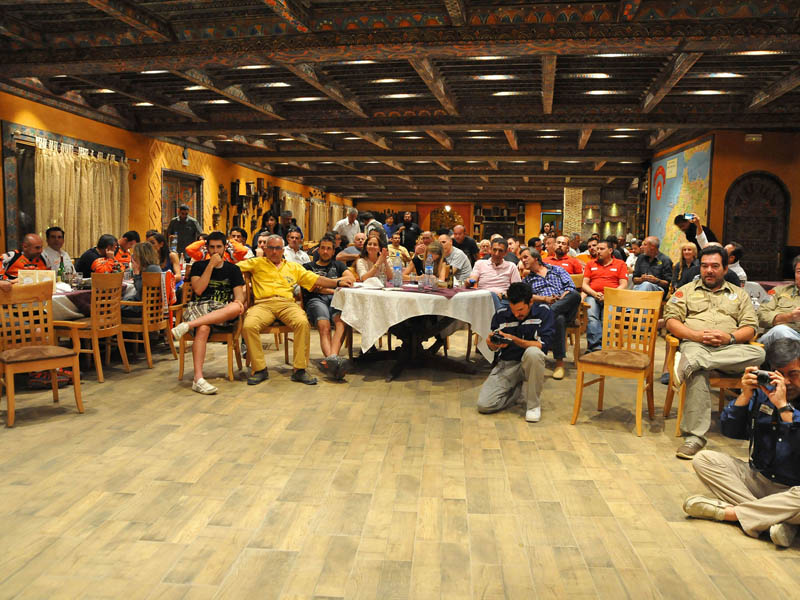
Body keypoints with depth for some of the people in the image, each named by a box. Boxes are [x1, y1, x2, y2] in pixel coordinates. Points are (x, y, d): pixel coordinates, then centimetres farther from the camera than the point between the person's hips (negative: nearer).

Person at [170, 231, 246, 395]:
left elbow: (239, 294, 7)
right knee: (203, 329, -37)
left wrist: (238, 300, -18)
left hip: (223, 310, 1)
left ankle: (187, 325, -41)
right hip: (199, 306, -1)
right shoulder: (198, 266, 15)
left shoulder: (233, 269, 18)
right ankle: (198, 379, -42)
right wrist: (211, 265, -4)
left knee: (236, 308, -37)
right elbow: (198, 290, -2)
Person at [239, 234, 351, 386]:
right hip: (263, 304, -1)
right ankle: (259, 369, -17)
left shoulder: (293, 267, 27)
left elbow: (316, 279, 20)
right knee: (248, 326, -32)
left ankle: (299, 369, -23)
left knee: (303, 322, -32)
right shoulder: (257, 263, 23)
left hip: (287, 303, 1)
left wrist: (337, 282, 9)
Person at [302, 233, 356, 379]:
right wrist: (335, 289, 4)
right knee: (324, 326, -36)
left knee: (341, 320, -38)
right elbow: (312, 288, 9)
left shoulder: (338, 265, 34)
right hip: (315, 300, -1)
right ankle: (333, 360, -61)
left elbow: (351, 279, 14)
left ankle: (331, 358, -59)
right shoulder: (308, 267, 27)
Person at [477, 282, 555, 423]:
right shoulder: (501, 315, -1)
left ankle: (534, 404, -18)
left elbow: (543, 345, -17)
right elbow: (493, 348, 9)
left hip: (530, 363, -2)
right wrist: (491, 342, -15)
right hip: (506, 364, 2)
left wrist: (514, 339, -26)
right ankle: (522, 390, 11)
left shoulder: (543, 313, -7)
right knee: (484, 405, -18)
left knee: (533, 352, -39)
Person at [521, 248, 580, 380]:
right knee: (558, 319, -40)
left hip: (565, 306, 1)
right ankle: (559, 362, -41)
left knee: (576, 295, -36)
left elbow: (570, 287, 10)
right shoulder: (527, 280, 27)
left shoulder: (556, 269, 25)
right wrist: (545, 298, -12)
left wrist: (560, 299, -10)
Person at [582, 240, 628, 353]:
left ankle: (593, 346, -35)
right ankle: (596, 346, -40)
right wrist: (594, 294, -5)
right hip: (592, 296, 1)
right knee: (591, 316, -31)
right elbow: (584, 284, 16)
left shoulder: (620, 264, 19)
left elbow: (623, 285, 8)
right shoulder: (590, 264, 25)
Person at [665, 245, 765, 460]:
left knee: (759, 353, -32)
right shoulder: (686, 291, 21)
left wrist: (729, 337, -10)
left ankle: (689, 363, -43)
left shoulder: (739, 294, 25)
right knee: (698, 373, -38)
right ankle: (694, 436, -41)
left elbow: (750, 328, 12)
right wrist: (696, 335, -11)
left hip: (730, 349, 3)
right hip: (695, 344, -2)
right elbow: (671, 321, 7)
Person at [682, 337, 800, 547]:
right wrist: (745, 395, -13)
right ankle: (777, 519, -24)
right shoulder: (762, 391, 1)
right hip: (758, 478, 5)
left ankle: (727, 512, -21)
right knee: (703, 459, -14)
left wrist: (783, 405, -26)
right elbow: (729, 430, -2)